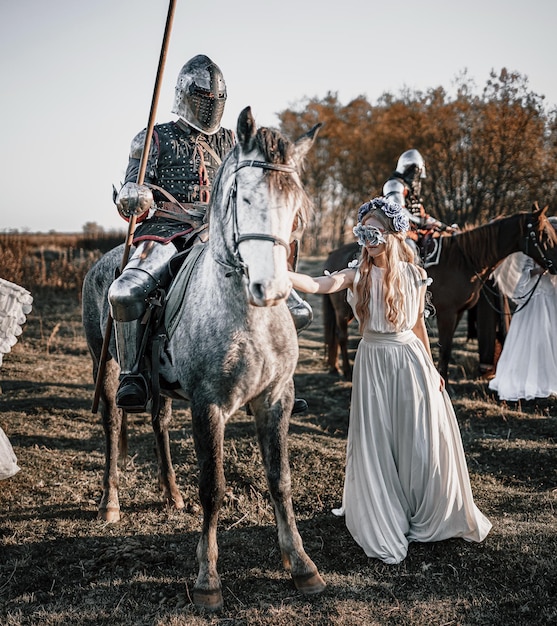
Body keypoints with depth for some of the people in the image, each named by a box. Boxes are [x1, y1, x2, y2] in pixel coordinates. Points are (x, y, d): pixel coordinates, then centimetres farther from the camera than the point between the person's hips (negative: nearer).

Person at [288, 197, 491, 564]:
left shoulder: (414, 276, -3)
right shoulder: (359, 275, -7)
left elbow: (419, 324, 7)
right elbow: (317, 285, -25)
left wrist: (431, 369, 11)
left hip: (409, 359, 1)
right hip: (374, 363, -1)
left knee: (421, 442, 6)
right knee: (376, 444, 4)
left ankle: (426, 518, 29)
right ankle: (385, 524, 23)